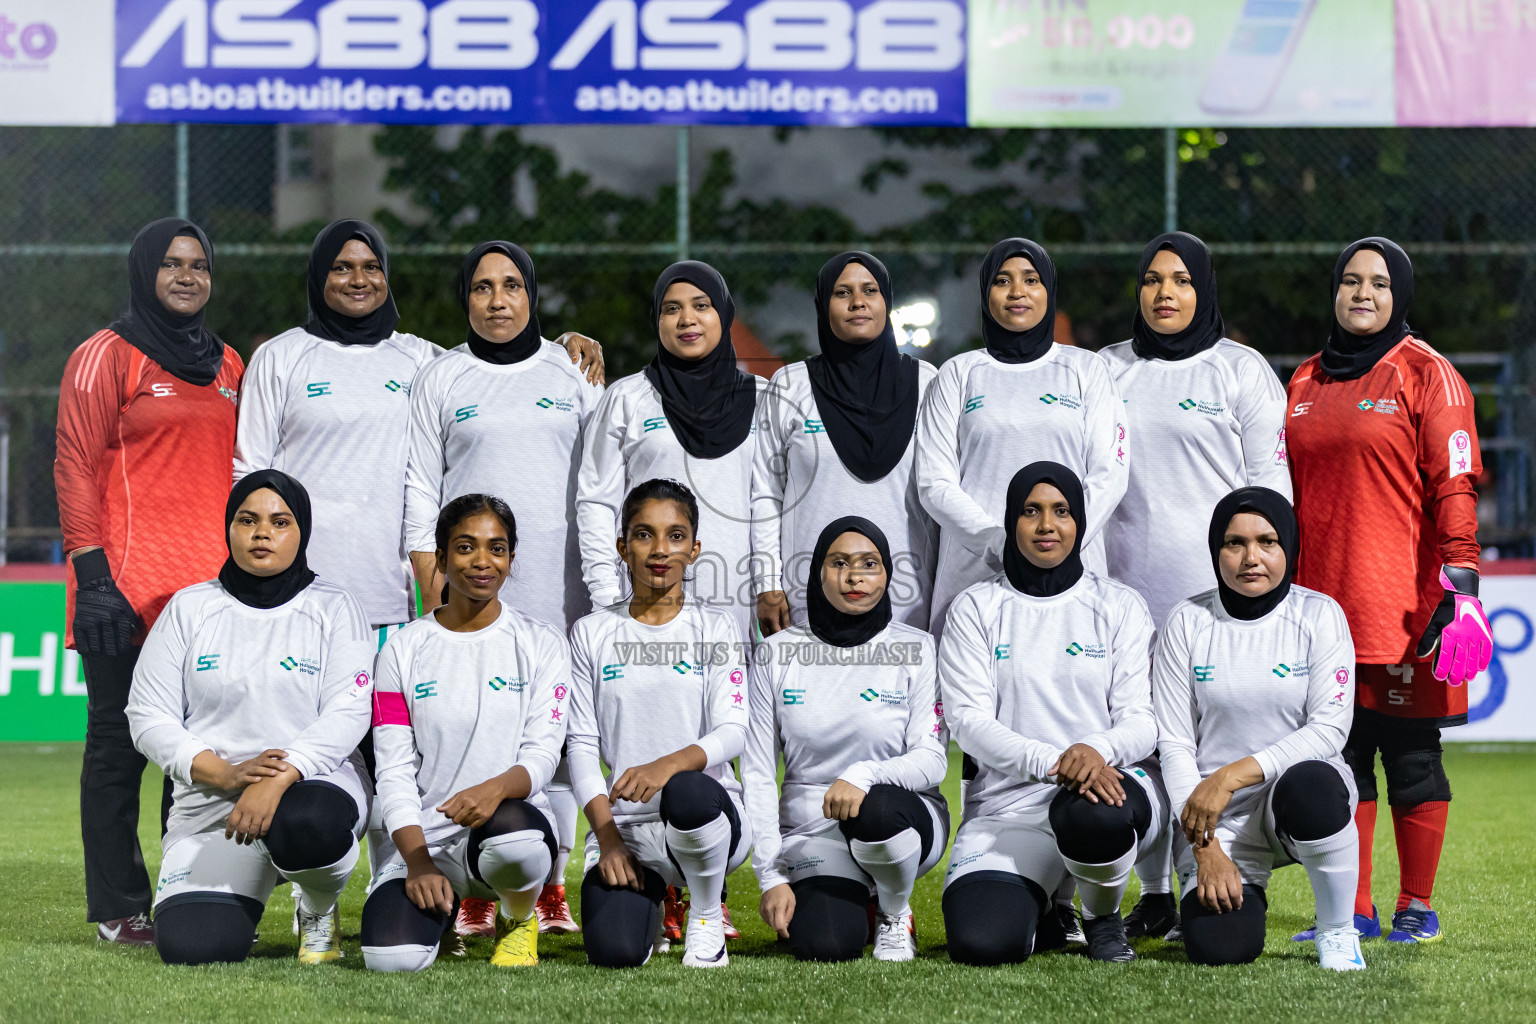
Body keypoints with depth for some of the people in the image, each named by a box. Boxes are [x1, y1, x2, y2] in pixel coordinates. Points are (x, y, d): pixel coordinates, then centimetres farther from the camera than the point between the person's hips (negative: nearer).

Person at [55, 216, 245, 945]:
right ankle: (120, 911, 4)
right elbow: (76, 469, -6)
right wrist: (92, 575, -14)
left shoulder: (227, 366, 17)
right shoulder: (107, 357, -1)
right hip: (130, 586, -6)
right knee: (120, 742, -1)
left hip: (212, 586, 6)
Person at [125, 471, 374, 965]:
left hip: (316, 781, -2)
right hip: (210, 801, 2)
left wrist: (279, 779, -26)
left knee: (306, 824, -42)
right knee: (192, 947, -22)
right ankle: (238, 895, 18)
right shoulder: (189, 609, 7)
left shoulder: (335, 609, 3)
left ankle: (320, 907, -3)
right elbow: (149, 717, 1)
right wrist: (226, 775, -15)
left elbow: (347, 716, -9)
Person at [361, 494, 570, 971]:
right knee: (392, 957, -28)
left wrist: (498, 788, -29)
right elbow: (394, 769, 2)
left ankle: (519, 916, -2)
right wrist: (417, 863, -14)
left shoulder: (542, 644, 6)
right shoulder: (403, 649, 7)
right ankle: (440, 905, 12)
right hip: (425, 836, 1)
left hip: (512, 816, -1)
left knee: (513, 834, -41)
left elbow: (543, 752, -5)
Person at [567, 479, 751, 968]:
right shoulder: (592, 634, 9)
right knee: (614, 953, -25)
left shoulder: (715, 629, 6)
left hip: (708, 813, -1)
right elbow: (582, 744, 5)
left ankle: (707, 916, -8)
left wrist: (668, 765, -27)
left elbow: (733, 731, -6)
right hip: (624, 823, 2)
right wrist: (606, 834, -9)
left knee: (688, 792, -41)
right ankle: (647, 896, 16)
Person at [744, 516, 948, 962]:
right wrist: (771, 877, -8)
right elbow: (757, 774, 1)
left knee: (875, 810, -39)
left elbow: (932, 761, -9)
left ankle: (896, 912, -4)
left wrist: (864, 774, -30)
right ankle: (850, 903, 12)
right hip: (810, 833, 1)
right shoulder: (776, 655, 2)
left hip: (903, 815, -1)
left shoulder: (917, 650, -1)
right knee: (824, 946, -28)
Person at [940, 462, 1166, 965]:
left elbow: (1141, 719, 2)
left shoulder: (1120, 606, 9)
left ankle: (1103, 916, -3)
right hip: (1008, 805, 0)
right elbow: (968, 719, -4)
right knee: (981, 943, -27)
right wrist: (1051, 762, -23)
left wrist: (1098, 750, -24)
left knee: (1091, 814, -40)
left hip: (1109, 779, 0)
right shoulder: (975, 609, 7)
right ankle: (1042, 904, 13)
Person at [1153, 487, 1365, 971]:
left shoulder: (1319, 615, -3)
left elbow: (1330, 727, -12)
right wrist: (1205, 849, -12)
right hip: (1220, 820, 1)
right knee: (1217, 947, -22)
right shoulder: (1187, 623, -1)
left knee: (1309, 788, -38)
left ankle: (1337, 930, -12)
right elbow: (1174, 745, -2)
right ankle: (1244, 894, 18)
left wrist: (1233, 775, -21)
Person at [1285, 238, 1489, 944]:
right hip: (1322, 605, 5)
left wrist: (1460, 584, -15)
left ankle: (1417, 908, 8)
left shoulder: (1427, 375, -1)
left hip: (1403, 606, -5)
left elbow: (1454, 489, -7)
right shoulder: (1307, 381, 16)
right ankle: (1353, 912, 13)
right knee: (1339, 758, 6)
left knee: (1411, 755, -1)